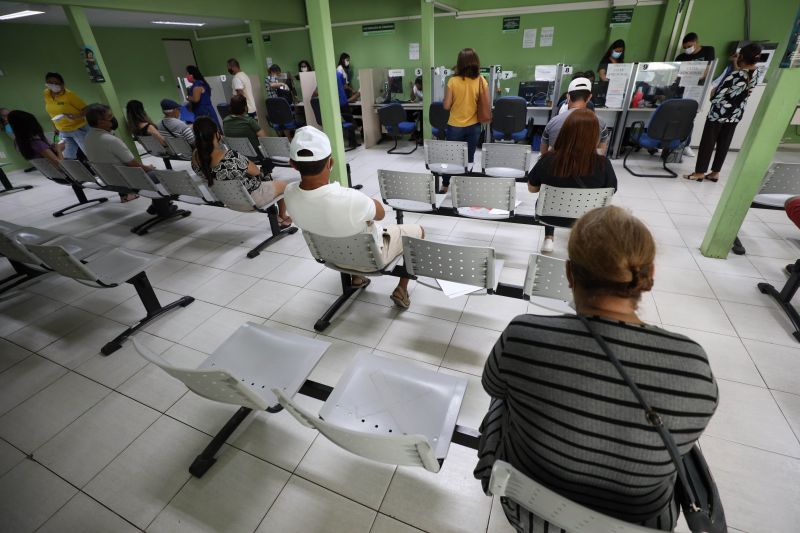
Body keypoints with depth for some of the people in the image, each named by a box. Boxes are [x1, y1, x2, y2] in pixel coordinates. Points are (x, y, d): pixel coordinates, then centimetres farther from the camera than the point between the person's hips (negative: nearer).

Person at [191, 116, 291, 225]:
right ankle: (283, 217, 43)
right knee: (283, 184, 21)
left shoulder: (195, 157, -16)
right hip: (251, 199, -7)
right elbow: (256, 171, -19)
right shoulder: (232, 157, -38)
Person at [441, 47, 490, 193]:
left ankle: (445, 185, 25)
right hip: (473, 126, 1)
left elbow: (446, 106, -9)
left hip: (455, 126, -1)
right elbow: (487, 105, -2)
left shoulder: (453, 81, -11)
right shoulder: (481, 81, -7)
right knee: (469, 158, 12)